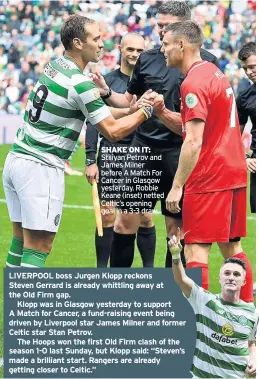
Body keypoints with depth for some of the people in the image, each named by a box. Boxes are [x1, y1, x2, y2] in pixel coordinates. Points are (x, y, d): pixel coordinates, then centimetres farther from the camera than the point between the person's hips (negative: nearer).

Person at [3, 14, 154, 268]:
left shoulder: (54, 67, 11)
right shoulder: (80, 84, -16)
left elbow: (93, 111, 19)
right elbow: (113, 131, -11)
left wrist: (130, 110, 11)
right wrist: (146, 111, 2)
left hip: (17, 159, 9)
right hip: (41, 168, -9)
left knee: (21, 239, 14)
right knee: (38, 248, -7)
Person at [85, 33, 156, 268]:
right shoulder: (107, 81, 5)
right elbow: (93, 123, 3)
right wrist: (90, 159, -4)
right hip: (110, 154, -1)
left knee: (145, 217, 0)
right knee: (108, 216, -1)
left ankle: (148, 270, 10)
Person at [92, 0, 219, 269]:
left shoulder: (204, 62, -4)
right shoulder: (147, 59, 8)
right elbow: (130, 100, 19)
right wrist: (107, 93, -2)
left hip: (179, 154, -3)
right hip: (144, 148, 3)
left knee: (177, 227, 3)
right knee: (126, 220, 3)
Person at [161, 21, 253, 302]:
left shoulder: (194, 84, -15)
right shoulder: (214, 73, 14)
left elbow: (193, 142, -20)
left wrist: (177, 186, -18)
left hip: (209, 178, -10)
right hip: (235, 172, 10)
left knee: (196, 249, -8)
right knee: (231, 247, 15)